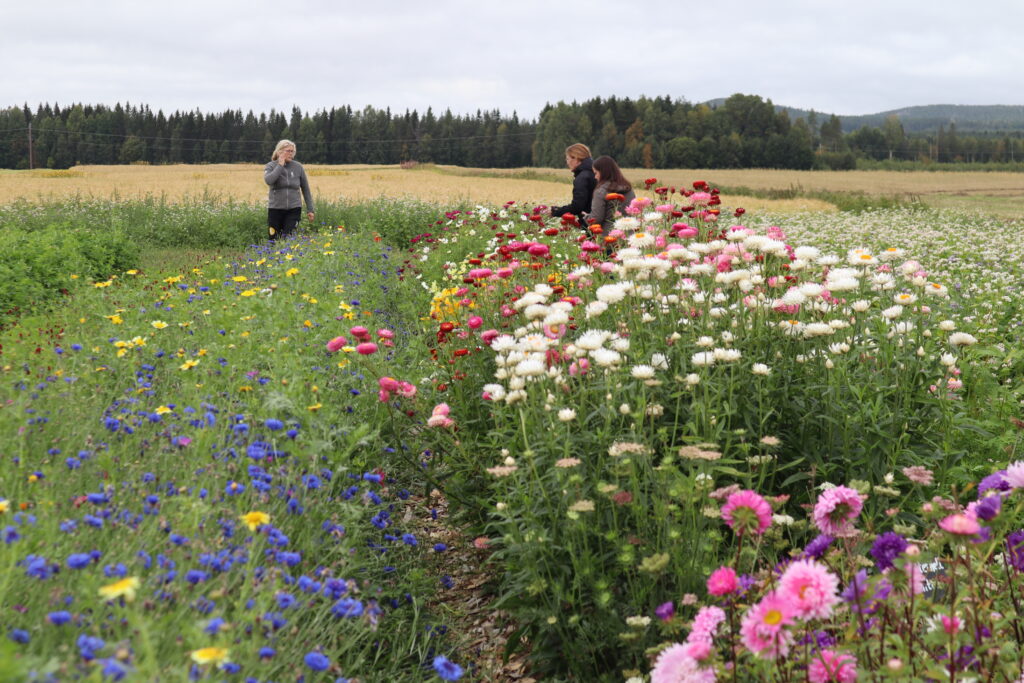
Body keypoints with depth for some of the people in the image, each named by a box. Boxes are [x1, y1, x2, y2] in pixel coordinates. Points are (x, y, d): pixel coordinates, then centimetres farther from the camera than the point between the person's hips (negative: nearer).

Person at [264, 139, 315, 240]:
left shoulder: (298, 167, 4)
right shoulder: (270, 166, 0)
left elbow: (305, 189, 10)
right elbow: (269, 180, -22)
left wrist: (310, 209, 8)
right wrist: (280, 165, -14)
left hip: (294, 209, 0)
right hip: (275, 209, 0)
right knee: (274, 239, 4)